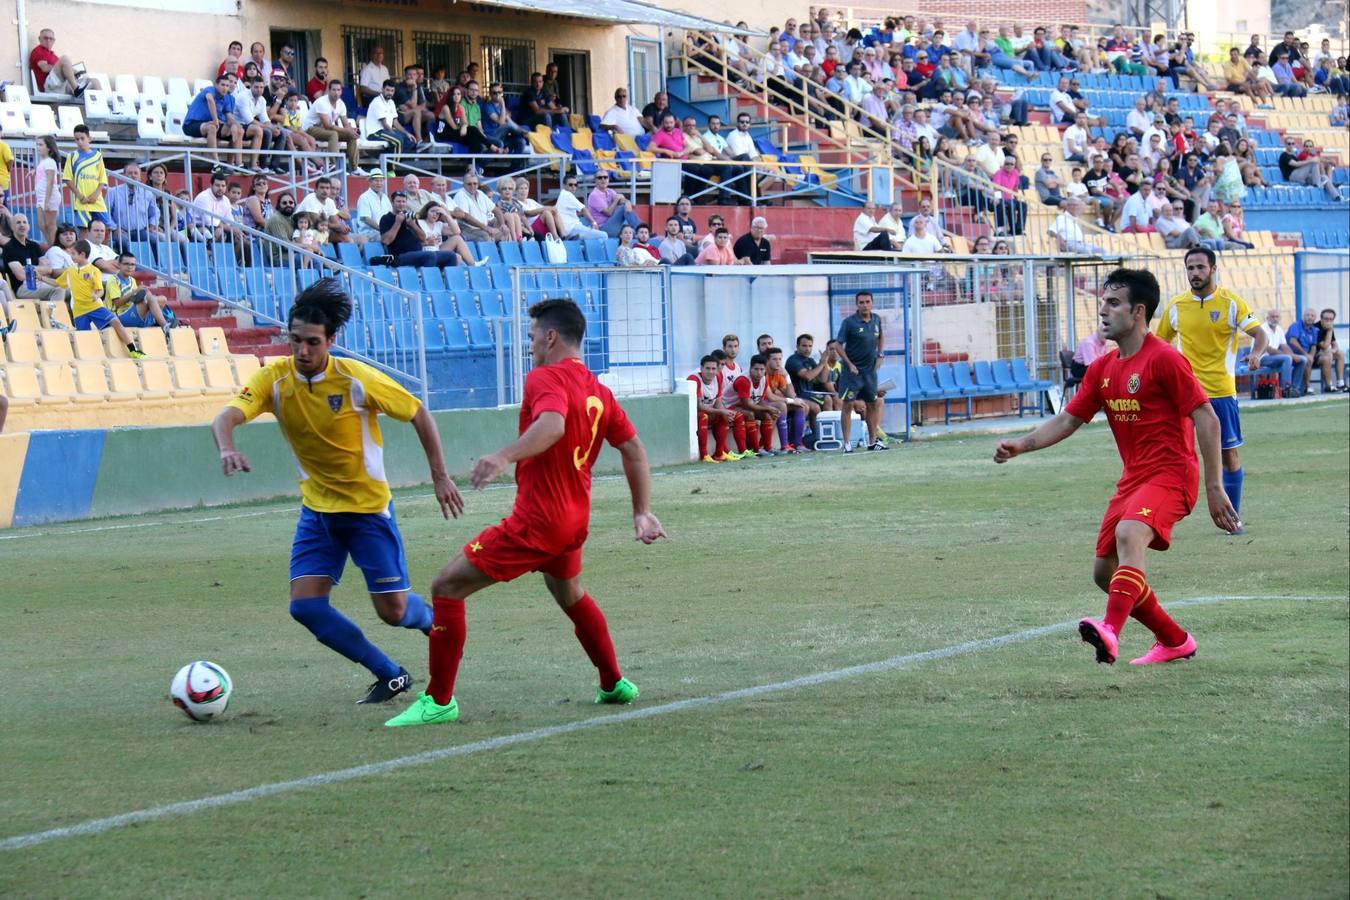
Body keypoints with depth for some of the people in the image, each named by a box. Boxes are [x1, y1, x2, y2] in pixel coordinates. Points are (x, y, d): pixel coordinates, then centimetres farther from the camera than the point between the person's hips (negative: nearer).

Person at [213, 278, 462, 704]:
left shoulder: (357, 380, -19)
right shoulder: (274, 379, -11)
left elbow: (419, 415, -8)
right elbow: (227, 417, -25)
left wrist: (440, 477, -7)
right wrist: (227, 448, -48)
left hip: (368, 507, -4)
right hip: (317, 509, 4)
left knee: (393, 611, -3)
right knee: (305, 605, -10)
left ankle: (435, 620, 35)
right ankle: (391, 676, 5)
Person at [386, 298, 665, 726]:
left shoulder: (545, 379, -15)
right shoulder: (598, 390, 12)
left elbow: (552, 424, -36)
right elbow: (634, 449, 14)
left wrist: (505, 456, -51)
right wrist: (642, 513, 17)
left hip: (535, 522, -9)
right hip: (574, 519, 9)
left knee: (447, 588, -4)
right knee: (568, 592, 36)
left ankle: (439, 701, -5)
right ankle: (615, 685, 45)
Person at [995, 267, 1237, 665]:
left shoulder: (1163, 359, -11)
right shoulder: (1102, 369, 12)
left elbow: (1207, 420, -13)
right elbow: (1068, 420, 14)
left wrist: (1214, 488, -15)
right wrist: (1022, 445, -3)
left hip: (1170, 473, -9)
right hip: (1133, 478, 9)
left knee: (1129, 533, -34)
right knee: (1105, 571, 9)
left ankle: (1112, 632, -50)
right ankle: (1175, 641, 24)